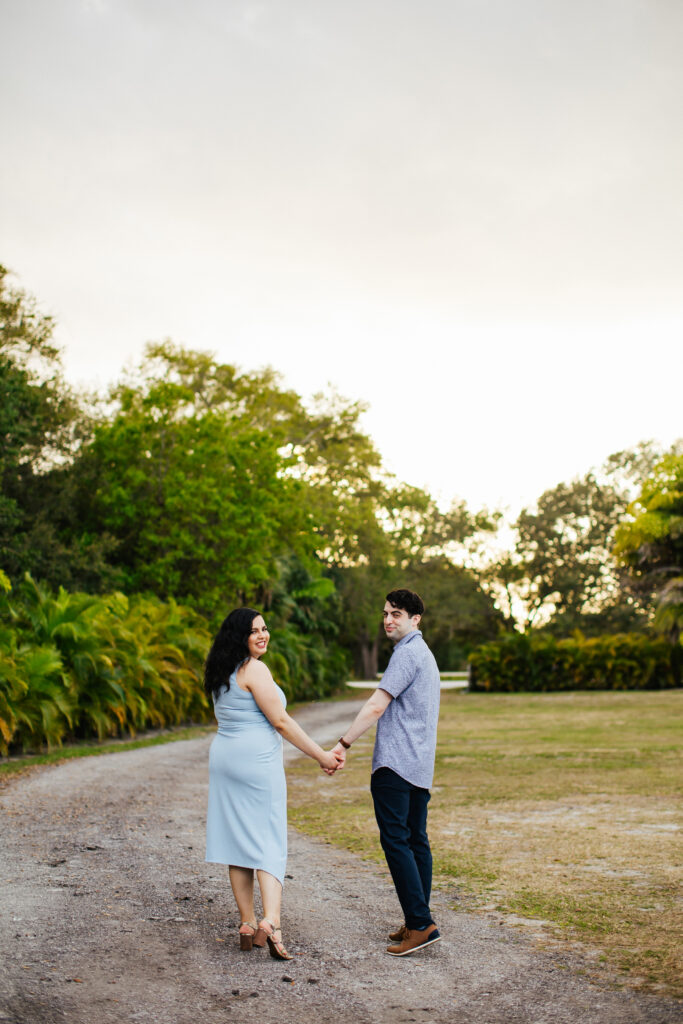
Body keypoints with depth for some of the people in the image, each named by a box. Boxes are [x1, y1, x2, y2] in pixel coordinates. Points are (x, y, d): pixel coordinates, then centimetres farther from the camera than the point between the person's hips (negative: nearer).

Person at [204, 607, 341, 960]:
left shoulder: (221, 673, 13)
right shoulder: (254, 669, -13)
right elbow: (280, 721, -14)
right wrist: (320, 756, -8)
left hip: (224, 757, 8)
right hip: (257, 759, -8)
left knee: (237, 840, 9)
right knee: (268, 842, -5)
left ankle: (247, 925, 14)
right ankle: (270, 923, -19)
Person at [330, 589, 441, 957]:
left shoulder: (407, 653, -10)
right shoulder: (425, 654, 21)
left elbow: (376, 706, -17)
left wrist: (343, 744, -18)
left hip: (395, 763, -10)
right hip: (421, 764, 10)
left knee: (395, 840, -11)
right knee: (416, 840, 9)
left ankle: (420, 922, -15)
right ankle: (417, 922, 12)